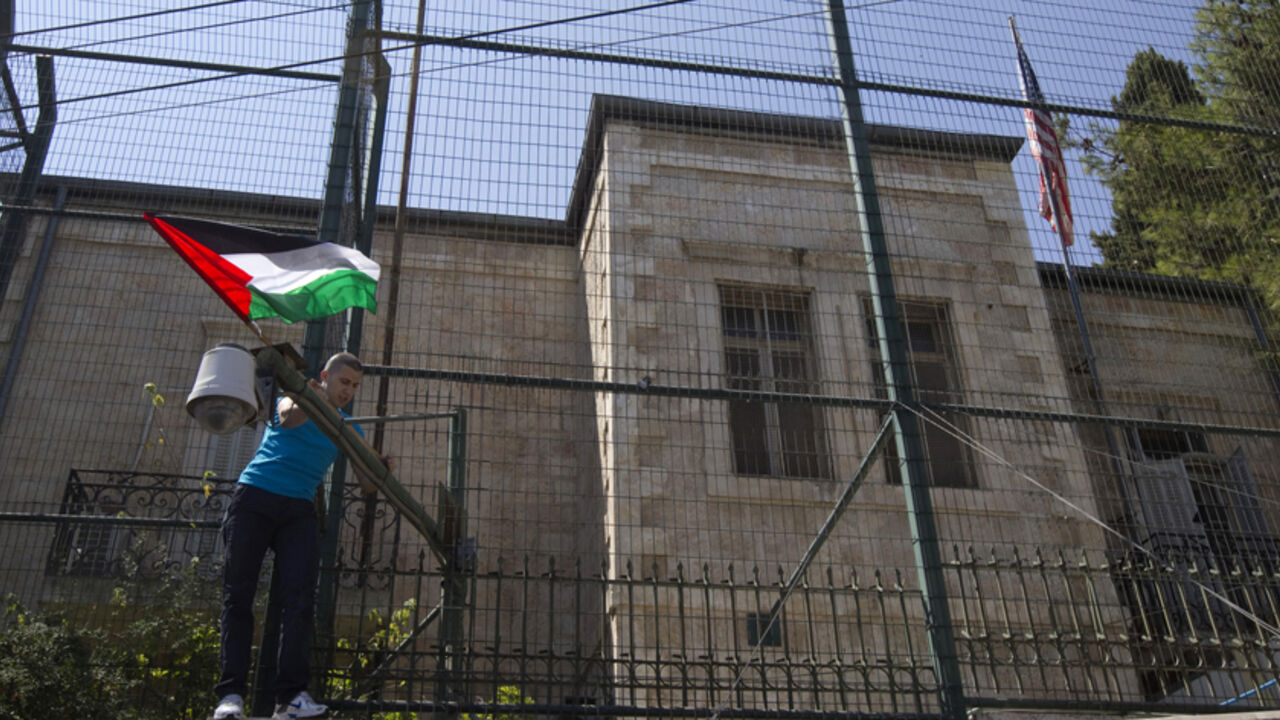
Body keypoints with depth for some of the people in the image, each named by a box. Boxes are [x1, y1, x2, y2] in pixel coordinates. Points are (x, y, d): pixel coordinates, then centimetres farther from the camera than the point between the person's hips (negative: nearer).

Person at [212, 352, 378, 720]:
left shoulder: (348, 430, 17)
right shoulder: (293, 399, 8)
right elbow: (287, 420, -17)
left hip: (299, 510, 3)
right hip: (255, 496, -3)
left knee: (299, 596, -13)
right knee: (238, 595, -8)